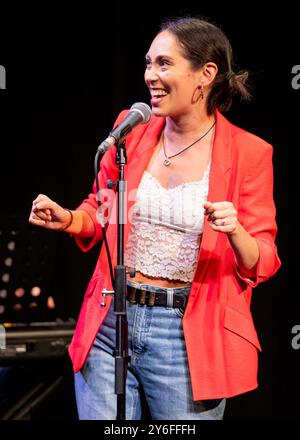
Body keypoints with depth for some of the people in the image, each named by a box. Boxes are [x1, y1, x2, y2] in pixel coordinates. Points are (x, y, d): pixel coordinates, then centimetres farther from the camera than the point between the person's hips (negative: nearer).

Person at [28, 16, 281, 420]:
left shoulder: (248, 152, -6)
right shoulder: (131, 129, 4)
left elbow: (262, 263, -4)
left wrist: (235, 234, -24)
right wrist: (67, 219, -3)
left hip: (189, 336, -3)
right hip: (109, 325, 3)